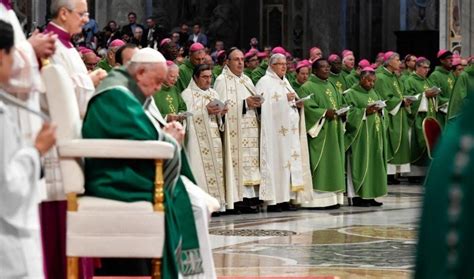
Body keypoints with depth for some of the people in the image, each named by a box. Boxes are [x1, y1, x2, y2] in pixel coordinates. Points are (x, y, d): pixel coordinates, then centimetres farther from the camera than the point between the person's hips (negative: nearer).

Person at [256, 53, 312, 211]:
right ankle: (273, 200, -11)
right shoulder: (265, 82, -4)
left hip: (289, 130, 8)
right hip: (274, 130, -8)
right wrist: (285, 99, -17)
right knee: (275, 160, -11)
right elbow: (265, 103, -16)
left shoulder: (285, 82, 21)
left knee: (290, 160, 3)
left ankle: (286, 198, 5)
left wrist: (297, 103, 5)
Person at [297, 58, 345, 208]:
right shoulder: (307, 87, -6)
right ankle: (318, 198, -9)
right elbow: (306, 107, -17)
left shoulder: (332, 86, 18)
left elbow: (339, 104, 19)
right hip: (318, 133, -8)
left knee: (333, 163, 5)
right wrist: (324, 112, -22)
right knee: (319, 166, -9)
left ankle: (333, 197, 7)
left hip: (333, 133, 8)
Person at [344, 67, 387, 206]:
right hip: (360, 136, -7)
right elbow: (349, 113, -12)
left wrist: (380, 110, -4)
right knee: (360, 163, -8)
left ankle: (370, 195, 10)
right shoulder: (351, 94, -4)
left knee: (374, 162, 6)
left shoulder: (373, 93, 17)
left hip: (374, 136, 7)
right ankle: (357, 196, -5)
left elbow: (381, 110, 18)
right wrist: (365, 111, -21)